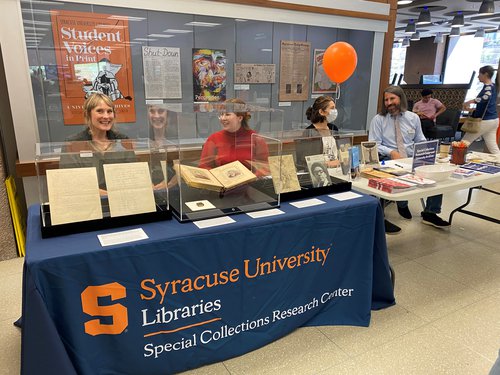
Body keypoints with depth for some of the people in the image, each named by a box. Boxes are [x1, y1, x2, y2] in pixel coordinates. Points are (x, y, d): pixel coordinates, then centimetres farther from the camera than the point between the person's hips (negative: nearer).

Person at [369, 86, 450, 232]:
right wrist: (391, 152, -21)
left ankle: (430, 213, -10)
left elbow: (420, 140, 17)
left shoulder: (413, 117, 14)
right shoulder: (378, 119, 3)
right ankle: (402, 204, -3)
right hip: (389, 159, -3)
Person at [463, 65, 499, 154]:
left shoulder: (488, 86, -12)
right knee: (492, 147, 10)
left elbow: (486, 97, -36)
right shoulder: (492, 86, 15)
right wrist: (472, 109, 17)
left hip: (485, 121, -9)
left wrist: (469, 102, -29)